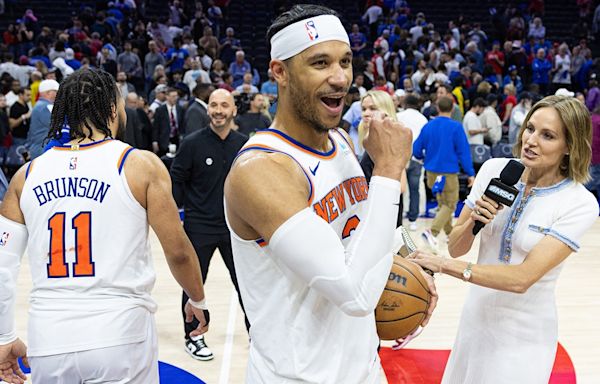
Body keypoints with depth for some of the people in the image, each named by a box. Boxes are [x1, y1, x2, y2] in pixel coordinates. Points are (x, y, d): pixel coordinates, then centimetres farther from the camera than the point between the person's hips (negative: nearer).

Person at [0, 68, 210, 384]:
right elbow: (178, 253, -2)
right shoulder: (141, 165, -5)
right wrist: (198, 302, 15)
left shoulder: (27, 174, 5)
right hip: (119, 337, -3)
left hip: (47, 344, 3)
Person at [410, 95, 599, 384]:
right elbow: (455, 249, -2)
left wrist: (444, 265, -30)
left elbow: (522, 278, -26)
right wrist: (473, 221, -22)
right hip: (475, 318, 4)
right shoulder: (494, 170, -7)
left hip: (523, 336, -3)